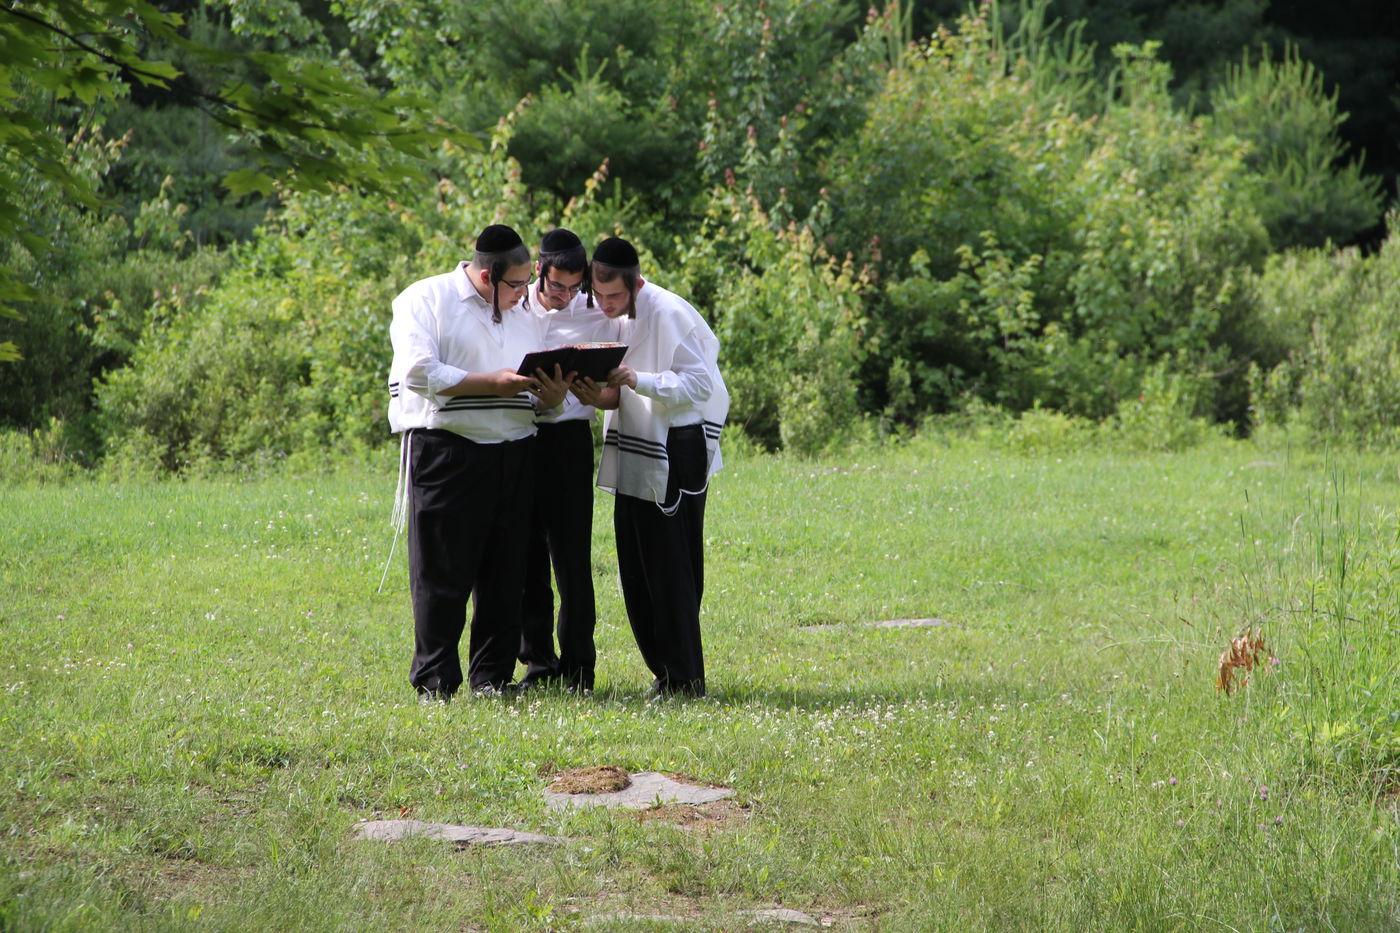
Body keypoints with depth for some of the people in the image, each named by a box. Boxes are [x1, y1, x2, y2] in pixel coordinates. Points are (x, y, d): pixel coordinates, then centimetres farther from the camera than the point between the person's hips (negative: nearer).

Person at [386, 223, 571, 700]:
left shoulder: (526, 316, 19)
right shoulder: (424, 300, 1)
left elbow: (539, 394, 19)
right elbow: (419, 372, -13)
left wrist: (553, 397, -6)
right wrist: (493, 383, -16)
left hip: (514, 456, 5)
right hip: (446, 451, -5)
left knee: (506, 572, 5)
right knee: (443, 572, -4)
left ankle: (492, 676, 12)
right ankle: (435, 680, 1)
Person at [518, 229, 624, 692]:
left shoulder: (596, 314, 2)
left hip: (570, 439, -2)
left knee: (572, 556, -4)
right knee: (527, 554, 7)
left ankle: (578, 665, 3)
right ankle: (538, 659, 15)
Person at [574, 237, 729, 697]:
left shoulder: (667, 313, -16)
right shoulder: (610, 318, 10)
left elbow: (699, 383, -18)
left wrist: (637, 381, -27)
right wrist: (601, 395, -7)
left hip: (676, 456, -8)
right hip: (634, 455, 8)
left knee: (671, 568, -7)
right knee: (636, 569, 8)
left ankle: (685, 679, -1)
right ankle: (662, 671, 15)